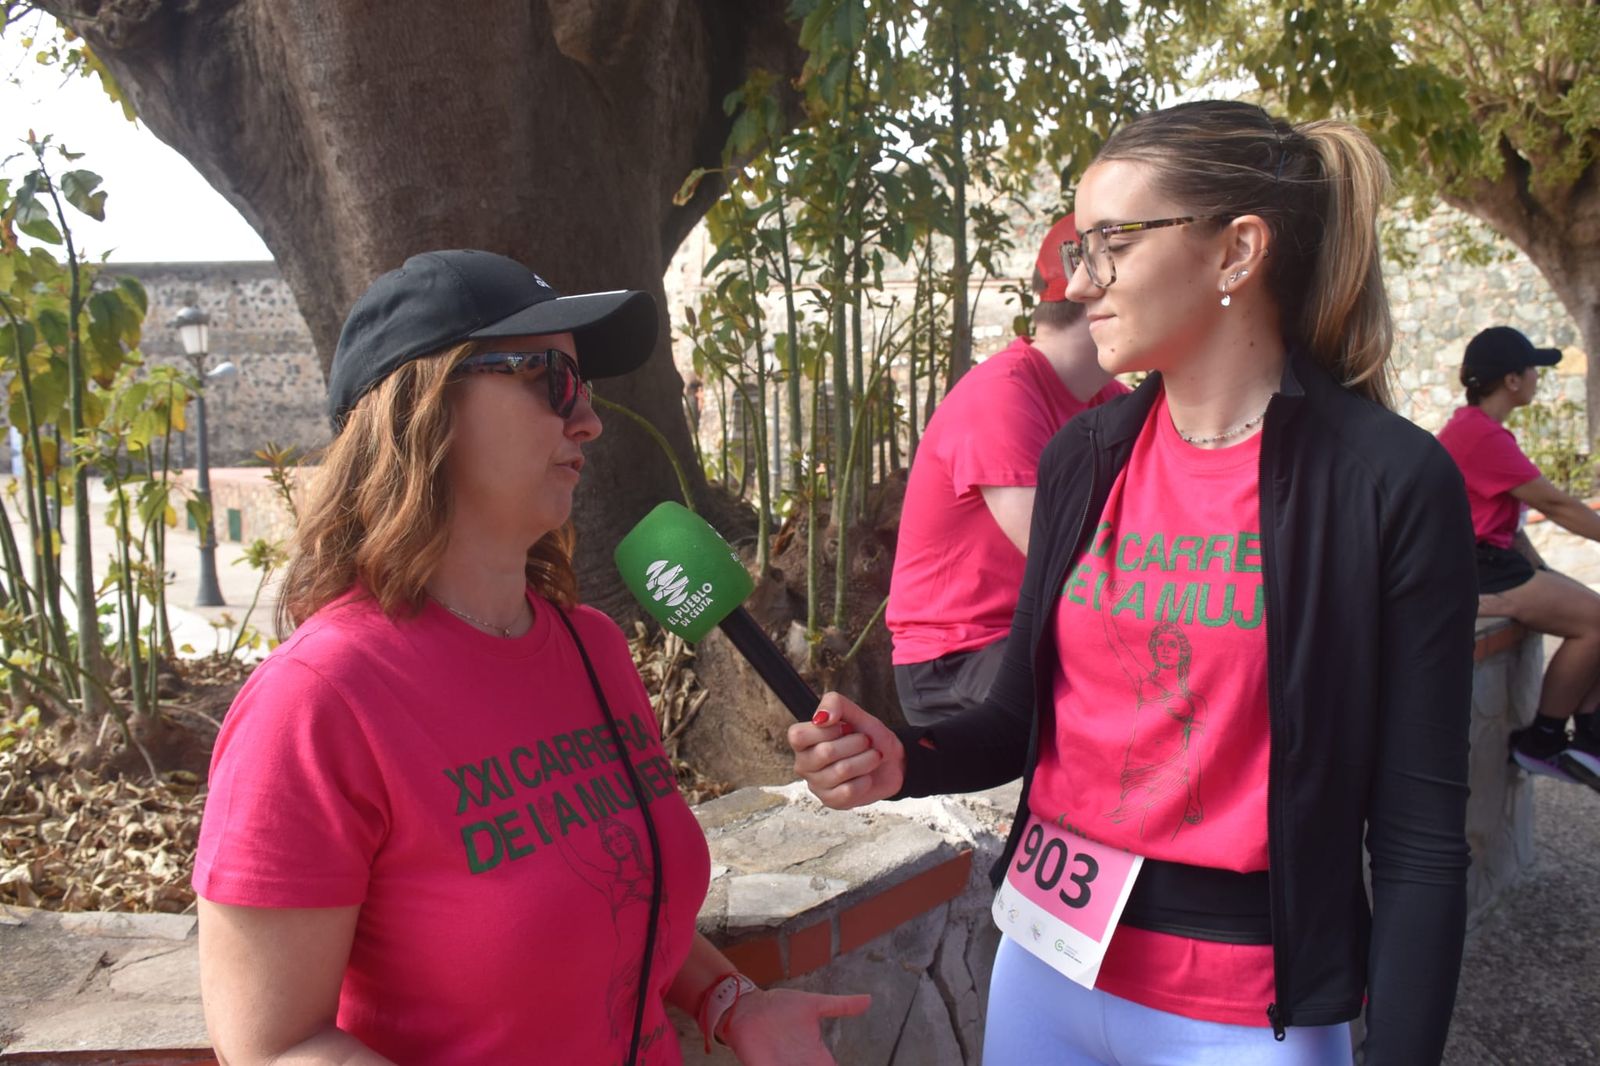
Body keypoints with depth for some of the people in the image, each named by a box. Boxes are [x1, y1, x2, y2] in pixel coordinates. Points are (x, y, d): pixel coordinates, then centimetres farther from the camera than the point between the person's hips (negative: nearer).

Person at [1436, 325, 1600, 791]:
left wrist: (1541, 572, 9)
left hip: (1495, 562, 11)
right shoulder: (1480, 433, -16)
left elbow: (1508, 516, 17)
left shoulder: (1477, 427, 18)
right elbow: (1553, 503, -14)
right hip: (1475, 571, -11)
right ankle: (1541, 742, -5)